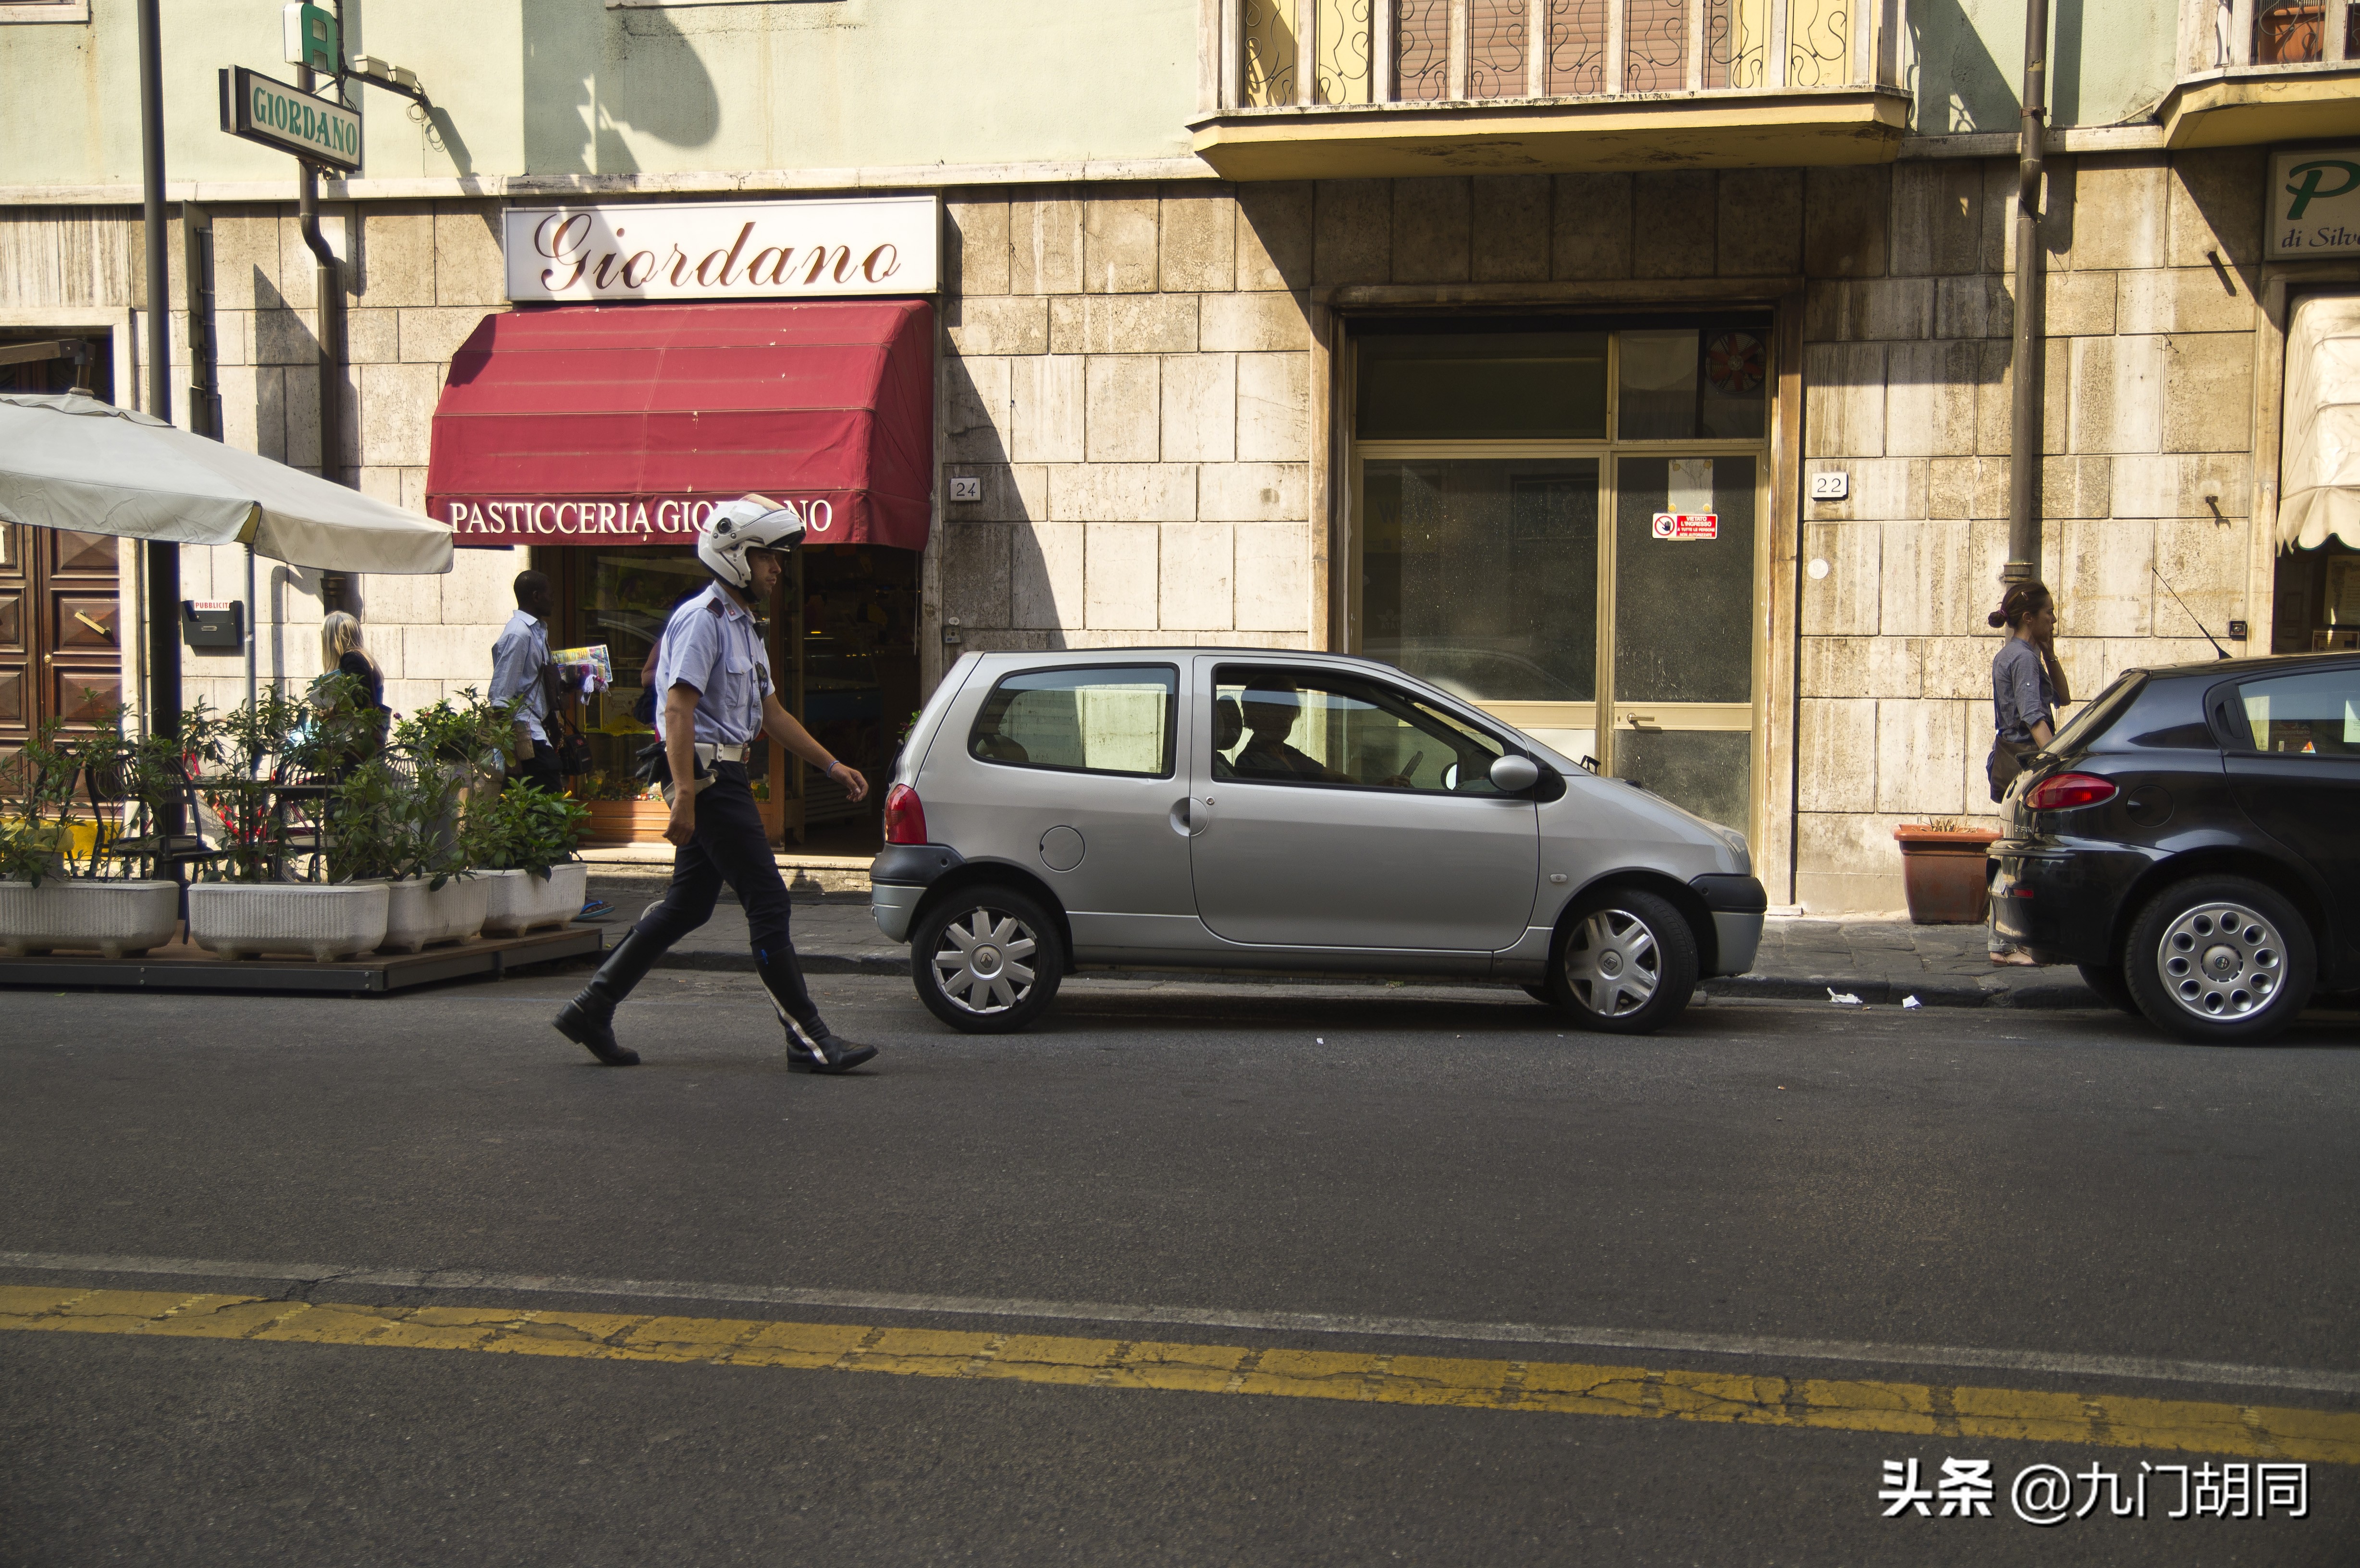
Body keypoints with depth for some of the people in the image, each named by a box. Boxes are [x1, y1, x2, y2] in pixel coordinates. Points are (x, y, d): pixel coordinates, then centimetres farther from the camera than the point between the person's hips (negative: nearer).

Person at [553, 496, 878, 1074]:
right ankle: (809, 1041, -3)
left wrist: (831, 765, 20)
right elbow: (679, 711, -20)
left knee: (688, 905, 13)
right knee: (768, 903, -8)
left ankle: (591, 1009, 19)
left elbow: (770, 713, 24)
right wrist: (684, 795, -27)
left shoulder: (744, 625, 20)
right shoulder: (702, 619, -12)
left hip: (724, 776, 10)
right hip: (708, 776, -10)